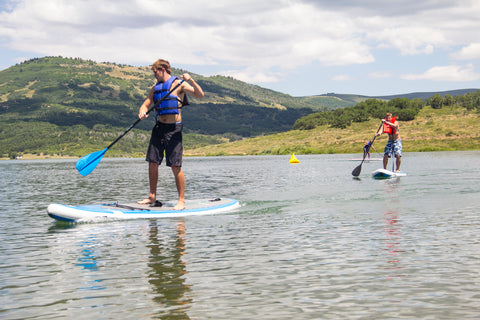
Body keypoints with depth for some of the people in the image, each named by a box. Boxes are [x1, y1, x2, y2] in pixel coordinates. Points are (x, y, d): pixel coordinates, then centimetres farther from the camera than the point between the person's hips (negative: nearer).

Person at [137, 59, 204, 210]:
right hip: (159, 127, 6)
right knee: (152, 162, 6)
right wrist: (142, 112, -9)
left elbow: (200, 95, -13)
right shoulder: (155, 88, 15)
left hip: (173, 129, -6)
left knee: (175, 166, -8)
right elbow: (146, 104, 14)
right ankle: (152, 197, 19)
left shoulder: (178, 84, -5)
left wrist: (191, 81, -29)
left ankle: (181, 201, -1)